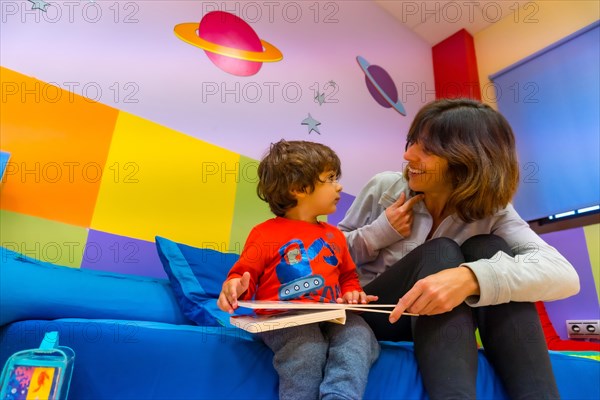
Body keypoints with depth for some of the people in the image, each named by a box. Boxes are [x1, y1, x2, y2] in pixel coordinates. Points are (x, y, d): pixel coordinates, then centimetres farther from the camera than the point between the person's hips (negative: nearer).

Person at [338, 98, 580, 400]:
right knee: (440, 252, -30)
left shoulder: (492, 213, -10)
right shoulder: (385, 187, -10)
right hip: (375, 314, -1)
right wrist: (380, 232, -20)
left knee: (489, 248, -26)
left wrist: (471, 277, -47)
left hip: (442, 323, 1)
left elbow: (564, 275, -28)